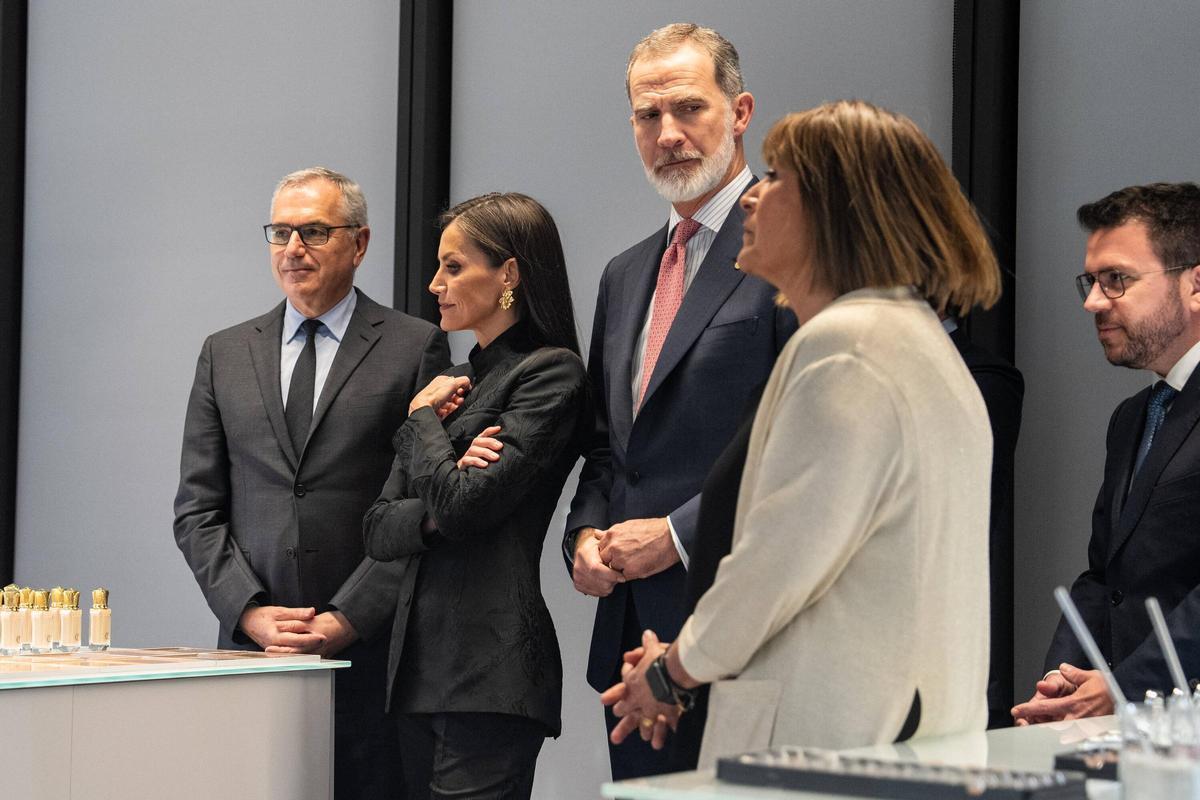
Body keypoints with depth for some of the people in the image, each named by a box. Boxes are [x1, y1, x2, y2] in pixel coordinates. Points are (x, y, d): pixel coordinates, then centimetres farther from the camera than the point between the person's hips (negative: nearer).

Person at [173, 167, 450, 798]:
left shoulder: (415, 348, 3)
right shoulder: (224, 354, 14)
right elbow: (198, 509, 11)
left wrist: (348, 620, -10)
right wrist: (250, 612, -4)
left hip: (370, 652, -3)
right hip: (252, 647, 3)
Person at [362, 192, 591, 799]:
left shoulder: (550, 372, -6)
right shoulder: (456, 381, 18)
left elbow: (463, 505, -16)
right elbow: (378, 532, 13)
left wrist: (423, 416, 0)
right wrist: (437, 513, -8)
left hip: (491, 674, -8)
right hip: (420, 661, 8)